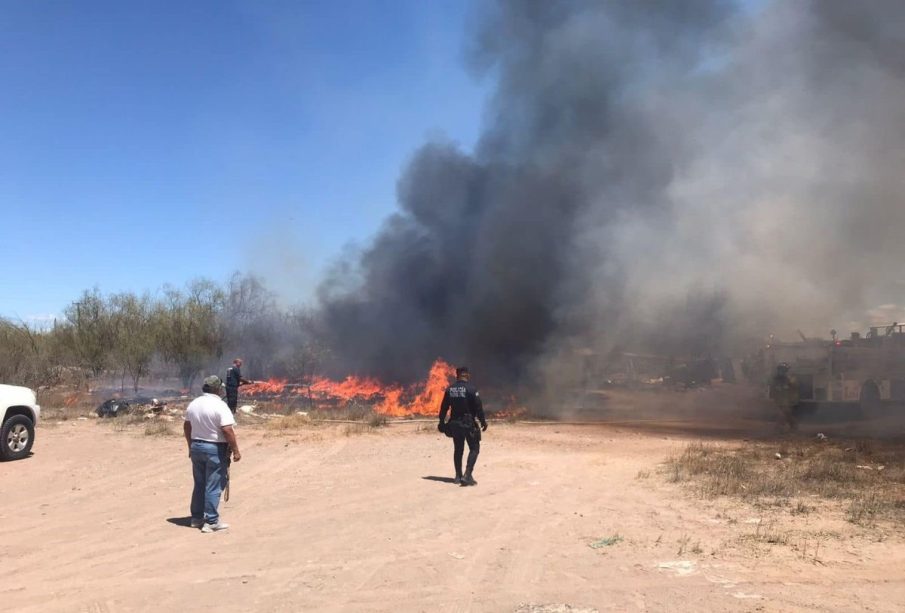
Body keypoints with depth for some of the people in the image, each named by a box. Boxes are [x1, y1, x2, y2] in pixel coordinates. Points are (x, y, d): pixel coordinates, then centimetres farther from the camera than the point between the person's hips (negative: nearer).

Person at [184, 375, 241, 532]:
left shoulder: (193, 404, 6)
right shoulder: (219, 405, -17)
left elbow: (186, 427, 14)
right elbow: (227, 430, -22)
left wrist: (191, 446, 25)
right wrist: (236, 450, -16)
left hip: (196, 447, 7)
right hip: (215, 449, -7)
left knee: (199, 484, 17)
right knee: (213, 487, -1)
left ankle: (197, 518, 26)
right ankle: (211, 522, 3)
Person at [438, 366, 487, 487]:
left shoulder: (449, 389, 3)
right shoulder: (471, 389, -12)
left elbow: (444, 407, 7)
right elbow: (478, 407, -13)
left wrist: (442, 422, 16)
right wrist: (483, 422, -4)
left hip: (454, 424, 5)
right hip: (468, 423, -5)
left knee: (458, 449, 16)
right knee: (474, 448, 2)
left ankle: (458, 476, 22)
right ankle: (467, 475, -11)